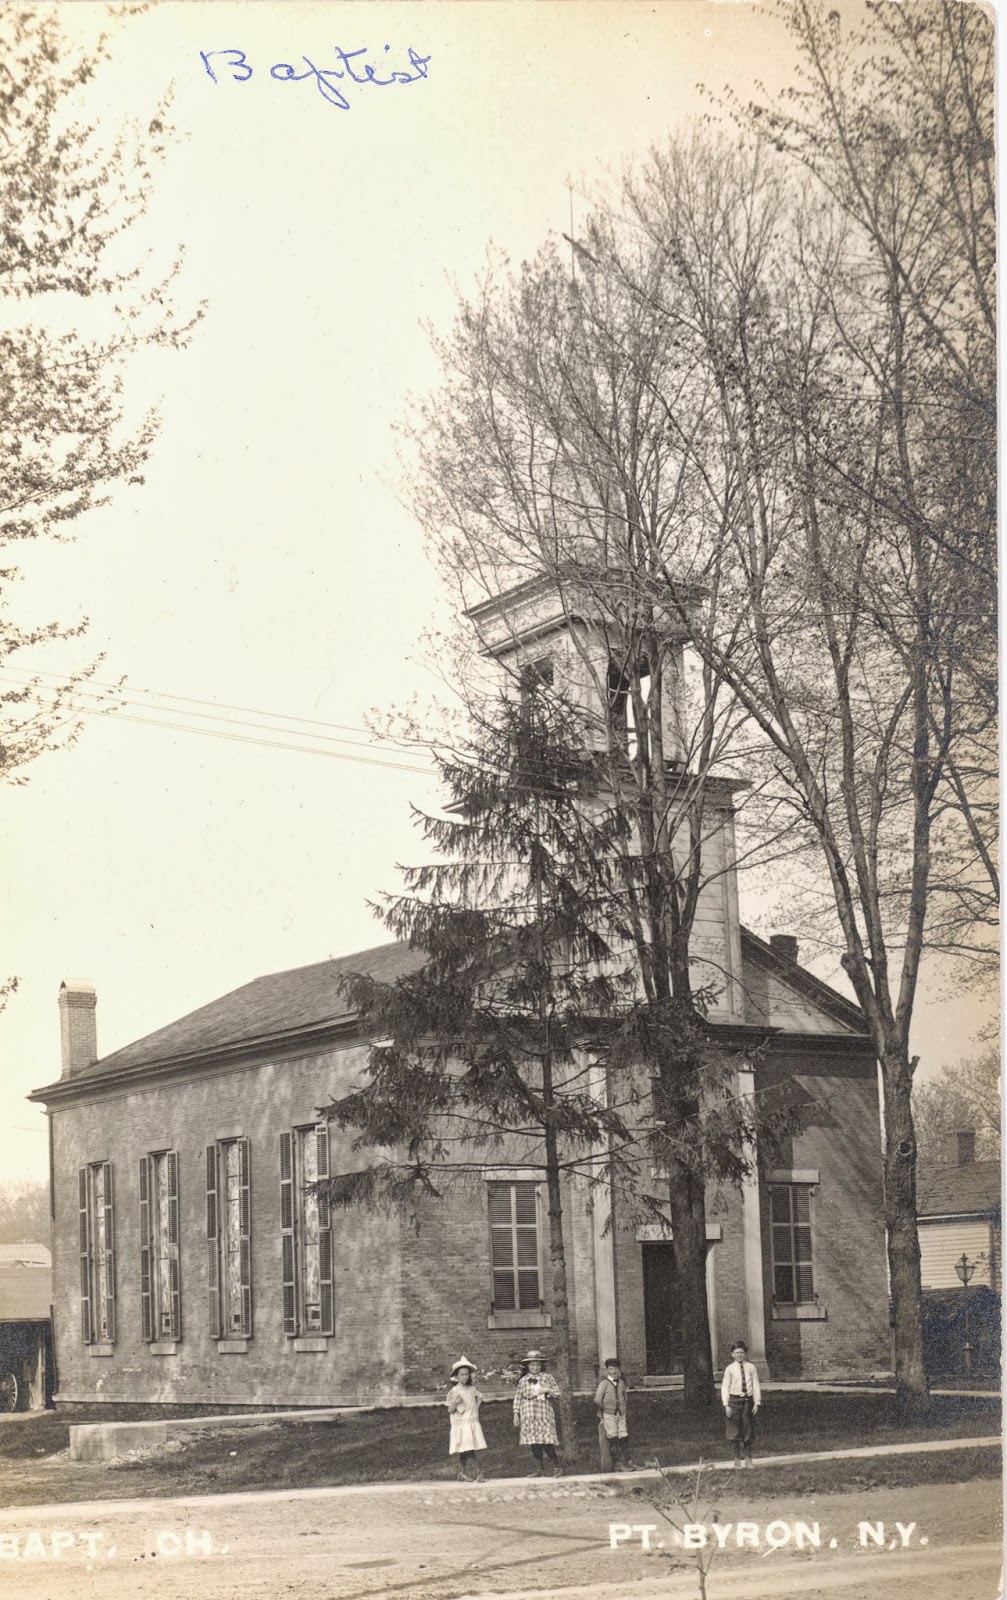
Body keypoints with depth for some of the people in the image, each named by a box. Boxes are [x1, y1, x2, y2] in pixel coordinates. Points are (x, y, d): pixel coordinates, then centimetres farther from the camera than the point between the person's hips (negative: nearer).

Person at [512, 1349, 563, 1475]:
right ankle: (538, 1468, 10)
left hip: (545, 1414, -2)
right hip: (529, 1416, 2)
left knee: (547, 1441, -10)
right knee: (534, 1442, 2)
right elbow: (517, 1397, 12)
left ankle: (556, 1466, 1)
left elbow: (557, 1393, 7)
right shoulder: (523, 1380, 10)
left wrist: (548, 1390, -11)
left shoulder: (547, 1377, 7)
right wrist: (516, 1414, 6)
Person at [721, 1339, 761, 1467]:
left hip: (748, 1399, 1)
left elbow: (756, 1385, 4)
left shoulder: (751, 1368, 3)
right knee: (735, 1430, 3)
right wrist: (726, 1404, -7)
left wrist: (757, 1402, -1)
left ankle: (748, 1459, 17)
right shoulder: (730, 1369, -1)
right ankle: (737, 1459, 15)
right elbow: (725, 1387, 0)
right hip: (734, 1400, -1)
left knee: (748, 1429, 6)